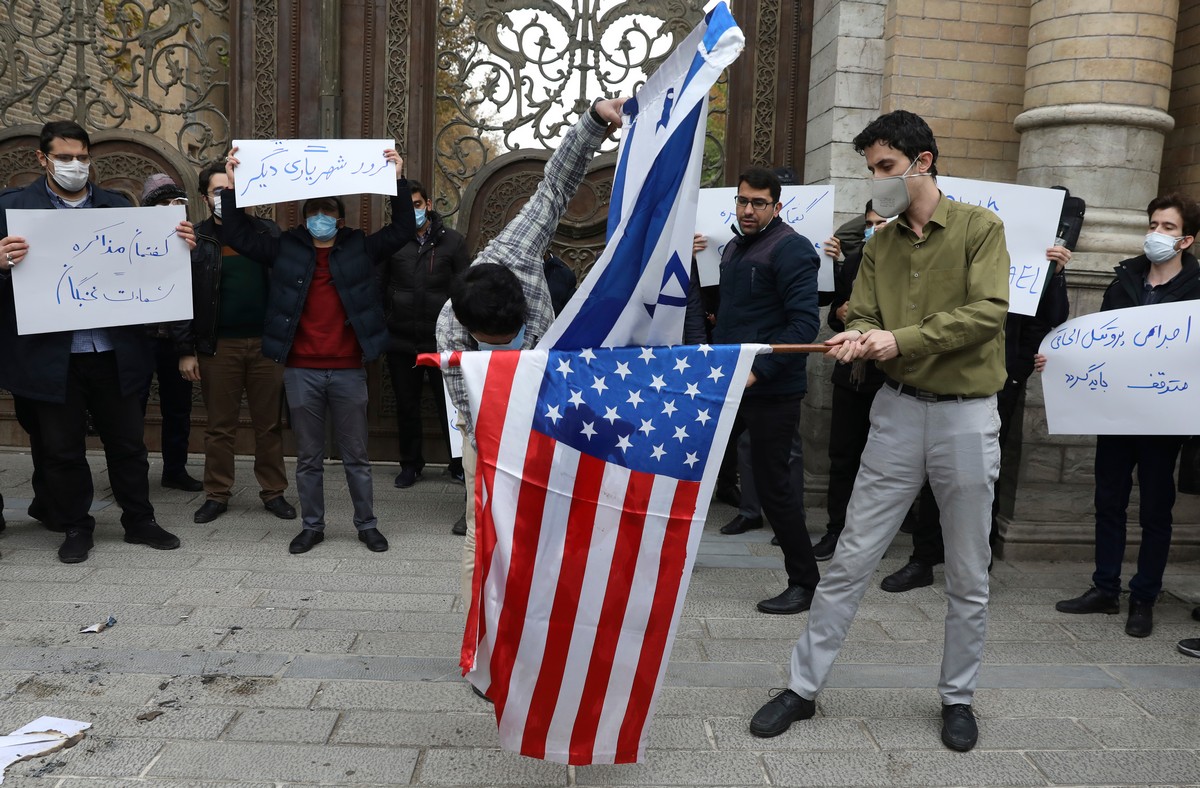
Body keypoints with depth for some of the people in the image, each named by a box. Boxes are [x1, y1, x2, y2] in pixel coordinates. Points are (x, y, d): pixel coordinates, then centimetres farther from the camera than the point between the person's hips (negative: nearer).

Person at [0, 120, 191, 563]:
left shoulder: (118, 206, 9)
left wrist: (180, 246, -12)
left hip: (114, 352, 2)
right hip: (52, 356, -2)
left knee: (127, 443, 12)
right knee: (62, 448, 11)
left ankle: (139, 522, 27)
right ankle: (76, 528, 27)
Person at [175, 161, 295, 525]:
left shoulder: (268, 232, 7)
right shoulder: (196, 239, 4)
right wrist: (185, 351, -3)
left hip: (266, 343, 1)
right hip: (218, 346, -1)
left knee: (270, 424, 7)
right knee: (219, 427, 7)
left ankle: (273, 492, 18)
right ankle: (217, 495, 19)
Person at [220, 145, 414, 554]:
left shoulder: (359, 248, 4)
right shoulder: (286, 250, 6)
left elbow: (403, 229, 0)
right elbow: (239, 235, 5)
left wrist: (398, 181, -7)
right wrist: (232, 186, -3)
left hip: (348, 370, -1)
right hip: (301, 371, 1)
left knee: (356, 455, 9)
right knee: (308, 457, 11)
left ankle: (367, 525, 21)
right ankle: (312, 526, 24)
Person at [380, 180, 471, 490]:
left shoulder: (453, 241, 2)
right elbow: (377, 287, 4)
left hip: (441, 339, -1)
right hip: (400, 340, 1)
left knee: (448, 403, 5)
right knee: (406, 405, 12)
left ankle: (459, 462, 21)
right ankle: (410, 463, 27)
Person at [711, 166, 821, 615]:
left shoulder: (790, 249, -11)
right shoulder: (734, 248, 16)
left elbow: (805, 321, -21)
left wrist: (758, 371, -25)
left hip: (771, 389, -8)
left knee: (772, 482, -3)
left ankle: (804, 582, 12)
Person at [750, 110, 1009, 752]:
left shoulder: (979, 228, -3)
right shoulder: (879, 245, 10)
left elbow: (988, 312, -15)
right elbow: (862, 313, 4)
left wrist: (901, 340, -22)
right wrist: (860, 336, -19)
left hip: (966, 415, -3)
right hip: (897, 411, 3)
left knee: (968, 574, 9)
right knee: (851, 558, 4)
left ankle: (957, 697, 28)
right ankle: (803, 686, 14)